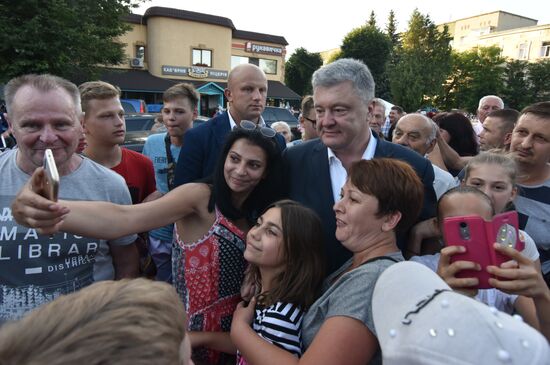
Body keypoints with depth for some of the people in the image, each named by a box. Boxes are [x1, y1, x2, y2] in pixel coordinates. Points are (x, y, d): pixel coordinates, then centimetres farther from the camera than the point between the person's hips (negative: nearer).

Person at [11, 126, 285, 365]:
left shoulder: (260, 212, 0)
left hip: (238, 326, 6)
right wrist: (53, 210, -52)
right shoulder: (200, 197, -19)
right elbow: (123, 218, -35)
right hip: (194, 329, -5)